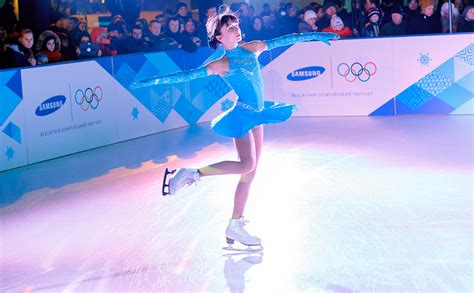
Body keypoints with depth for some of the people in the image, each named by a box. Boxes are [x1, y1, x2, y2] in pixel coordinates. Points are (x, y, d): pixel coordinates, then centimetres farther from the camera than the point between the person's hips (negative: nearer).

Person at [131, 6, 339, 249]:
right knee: (247, 165, -22)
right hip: (242, 115, -7)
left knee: (250, 171, 6)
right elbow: (187, 75, -16)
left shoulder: (250, 49, 6)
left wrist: (312, 35, 11)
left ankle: (235, 227, 11)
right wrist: (152, 81, -22)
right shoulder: (221, 64, -12)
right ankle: (191, 174, -12)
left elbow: (282, 40, 10)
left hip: (255, 114, 7)